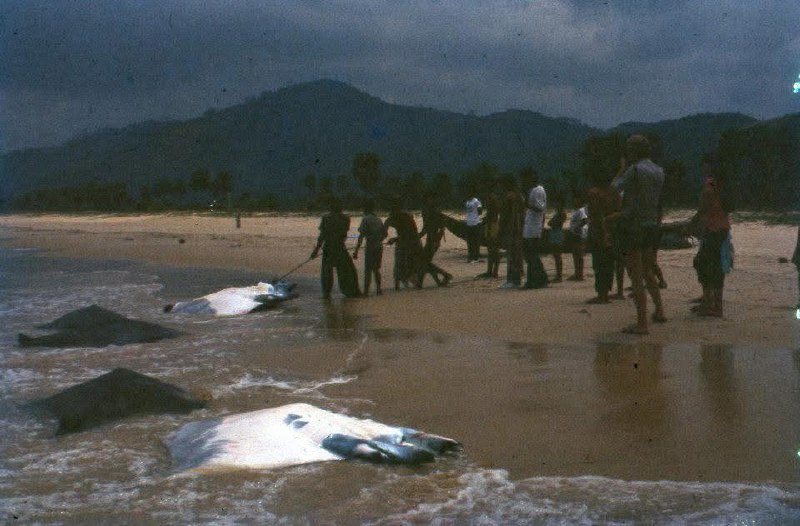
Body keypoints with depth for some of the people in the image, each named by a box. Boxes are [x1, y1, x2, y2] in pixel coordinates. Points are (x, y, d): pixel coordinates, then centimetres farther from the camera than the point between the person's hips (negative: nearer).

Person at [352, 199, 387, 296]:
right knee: (376, 269, 19)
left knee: (368, 270, -2)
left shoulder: (366, 219, -9)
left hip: (370, 248, -6)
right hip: (379, 247, 6)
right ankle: (378, 289, 21)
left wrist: (356, 250, -16)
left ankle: (366, 291, -4)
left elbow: (361, 236, -15)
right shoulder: (378, 220, 12)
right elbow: (385, 234, 18)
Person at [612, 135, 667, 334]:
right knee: (647, 271, 25)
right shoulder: (659, 171, 7)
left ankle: (642, 323, -2)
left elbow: (614, 188, -2)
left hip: (633, 228, -7)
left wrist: (622, 168, 12)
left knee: (635, 276, -3)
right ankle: (659, 311, 24)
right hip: (652, 227, 7)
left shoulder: (634, 170, -15)